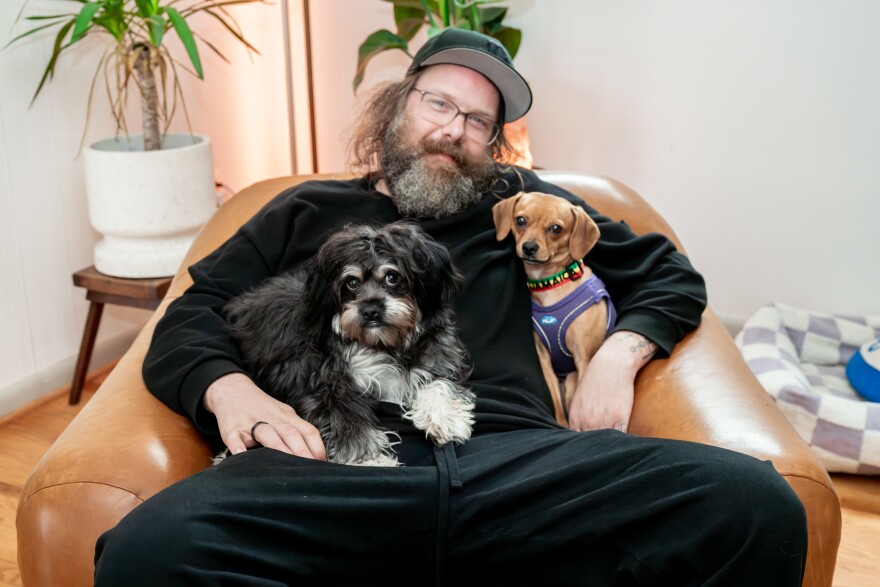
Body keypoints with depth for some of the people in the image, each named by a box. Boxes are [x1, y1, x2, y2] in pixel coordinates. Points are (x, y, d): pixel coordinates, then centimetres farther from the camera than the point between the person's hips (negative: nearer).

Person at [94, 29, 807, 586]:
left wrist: (619, 355, 8)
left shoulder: (517, 203, 29)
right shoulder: (307, 211, 28)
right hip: (341, 468, 0)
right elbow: (188, 321, 19)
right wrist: (231, 389, -5)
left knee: (757, 504, -28)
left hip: (516, 458, 2)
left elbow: (671, 276, 31)